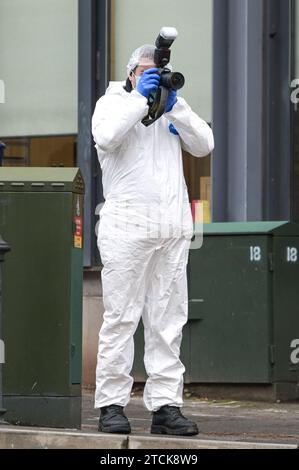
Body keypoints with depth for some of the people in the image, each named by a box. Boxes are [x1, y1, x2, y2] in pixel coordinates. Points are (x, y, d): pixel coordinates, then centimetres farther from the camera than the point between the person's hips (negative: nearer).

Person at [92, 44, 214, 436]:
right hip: (128, 224, -4)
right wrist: (140, 96, -12)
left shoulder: (171, 109, 21)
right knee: (121, 316, -6)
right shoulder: (113, 102, 8)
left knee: (169, 319, 2)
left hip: (173, 227, 4)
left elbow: (204, 145, 6)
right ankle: (111, 405, -4)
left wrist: (174, 105, -3)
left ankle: (165, 404, 2)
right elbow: (107, 136, -14)